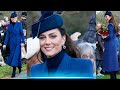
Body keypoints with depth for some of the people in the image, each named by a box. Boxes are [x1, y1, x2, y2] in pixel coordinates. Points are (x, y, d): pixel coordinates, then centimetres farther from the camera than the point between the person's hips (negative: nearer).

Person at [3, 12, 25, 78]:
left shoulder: (19, 24, -3)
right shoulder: (9, 25, 6)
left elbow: (22, 34, -2)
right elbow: (7, 35, 8)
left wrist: (22, 42, -10)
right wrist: (5, 44, 3)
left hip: (18, 42, -4)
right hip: (12, 43, 4)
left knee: (16, 56, -8)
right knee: (12, 55, 7)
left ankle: (14, 72, -7)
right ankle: (19, 67, 24)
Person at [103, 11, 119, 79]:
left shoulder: (110, 25, -14)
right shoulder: (114, 24, 13)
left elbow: (110, 36, -20)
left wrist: (104, 39, -4)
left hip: (110, 44, -9)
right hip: (114, 44, 9)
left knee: (109, 61, -4)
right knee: (113, 60, 13)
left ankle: (112, 77, -2)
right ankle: (114, 76, 18)